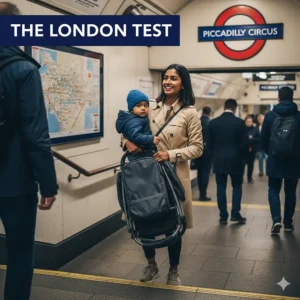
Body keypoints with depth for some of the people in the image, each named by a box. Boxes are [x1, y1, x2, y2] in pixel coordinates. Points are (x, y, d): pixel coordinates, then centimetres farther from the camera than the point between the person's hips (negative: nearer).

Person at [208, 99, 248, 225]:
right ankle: (235, 214, 9)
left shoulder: (213, 122, 0)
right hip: (235, 160, -1)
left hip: (219, 160, 2)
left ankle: (223, 216, 7)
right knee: (237, 186, 13)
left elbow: (210, 143, 3)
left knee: (221, 187, 7)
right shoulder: (239, 122, -7)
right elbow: (245, 143, -7)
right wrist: (241, 157, 9)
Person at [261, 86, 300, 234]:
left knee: (274, 190, 10)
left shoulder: (270, 116, -4)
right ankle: (288, 223, 18)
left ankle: (276, 219, -9)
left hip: (275, 160, 0)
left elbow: (263, 139, 1)